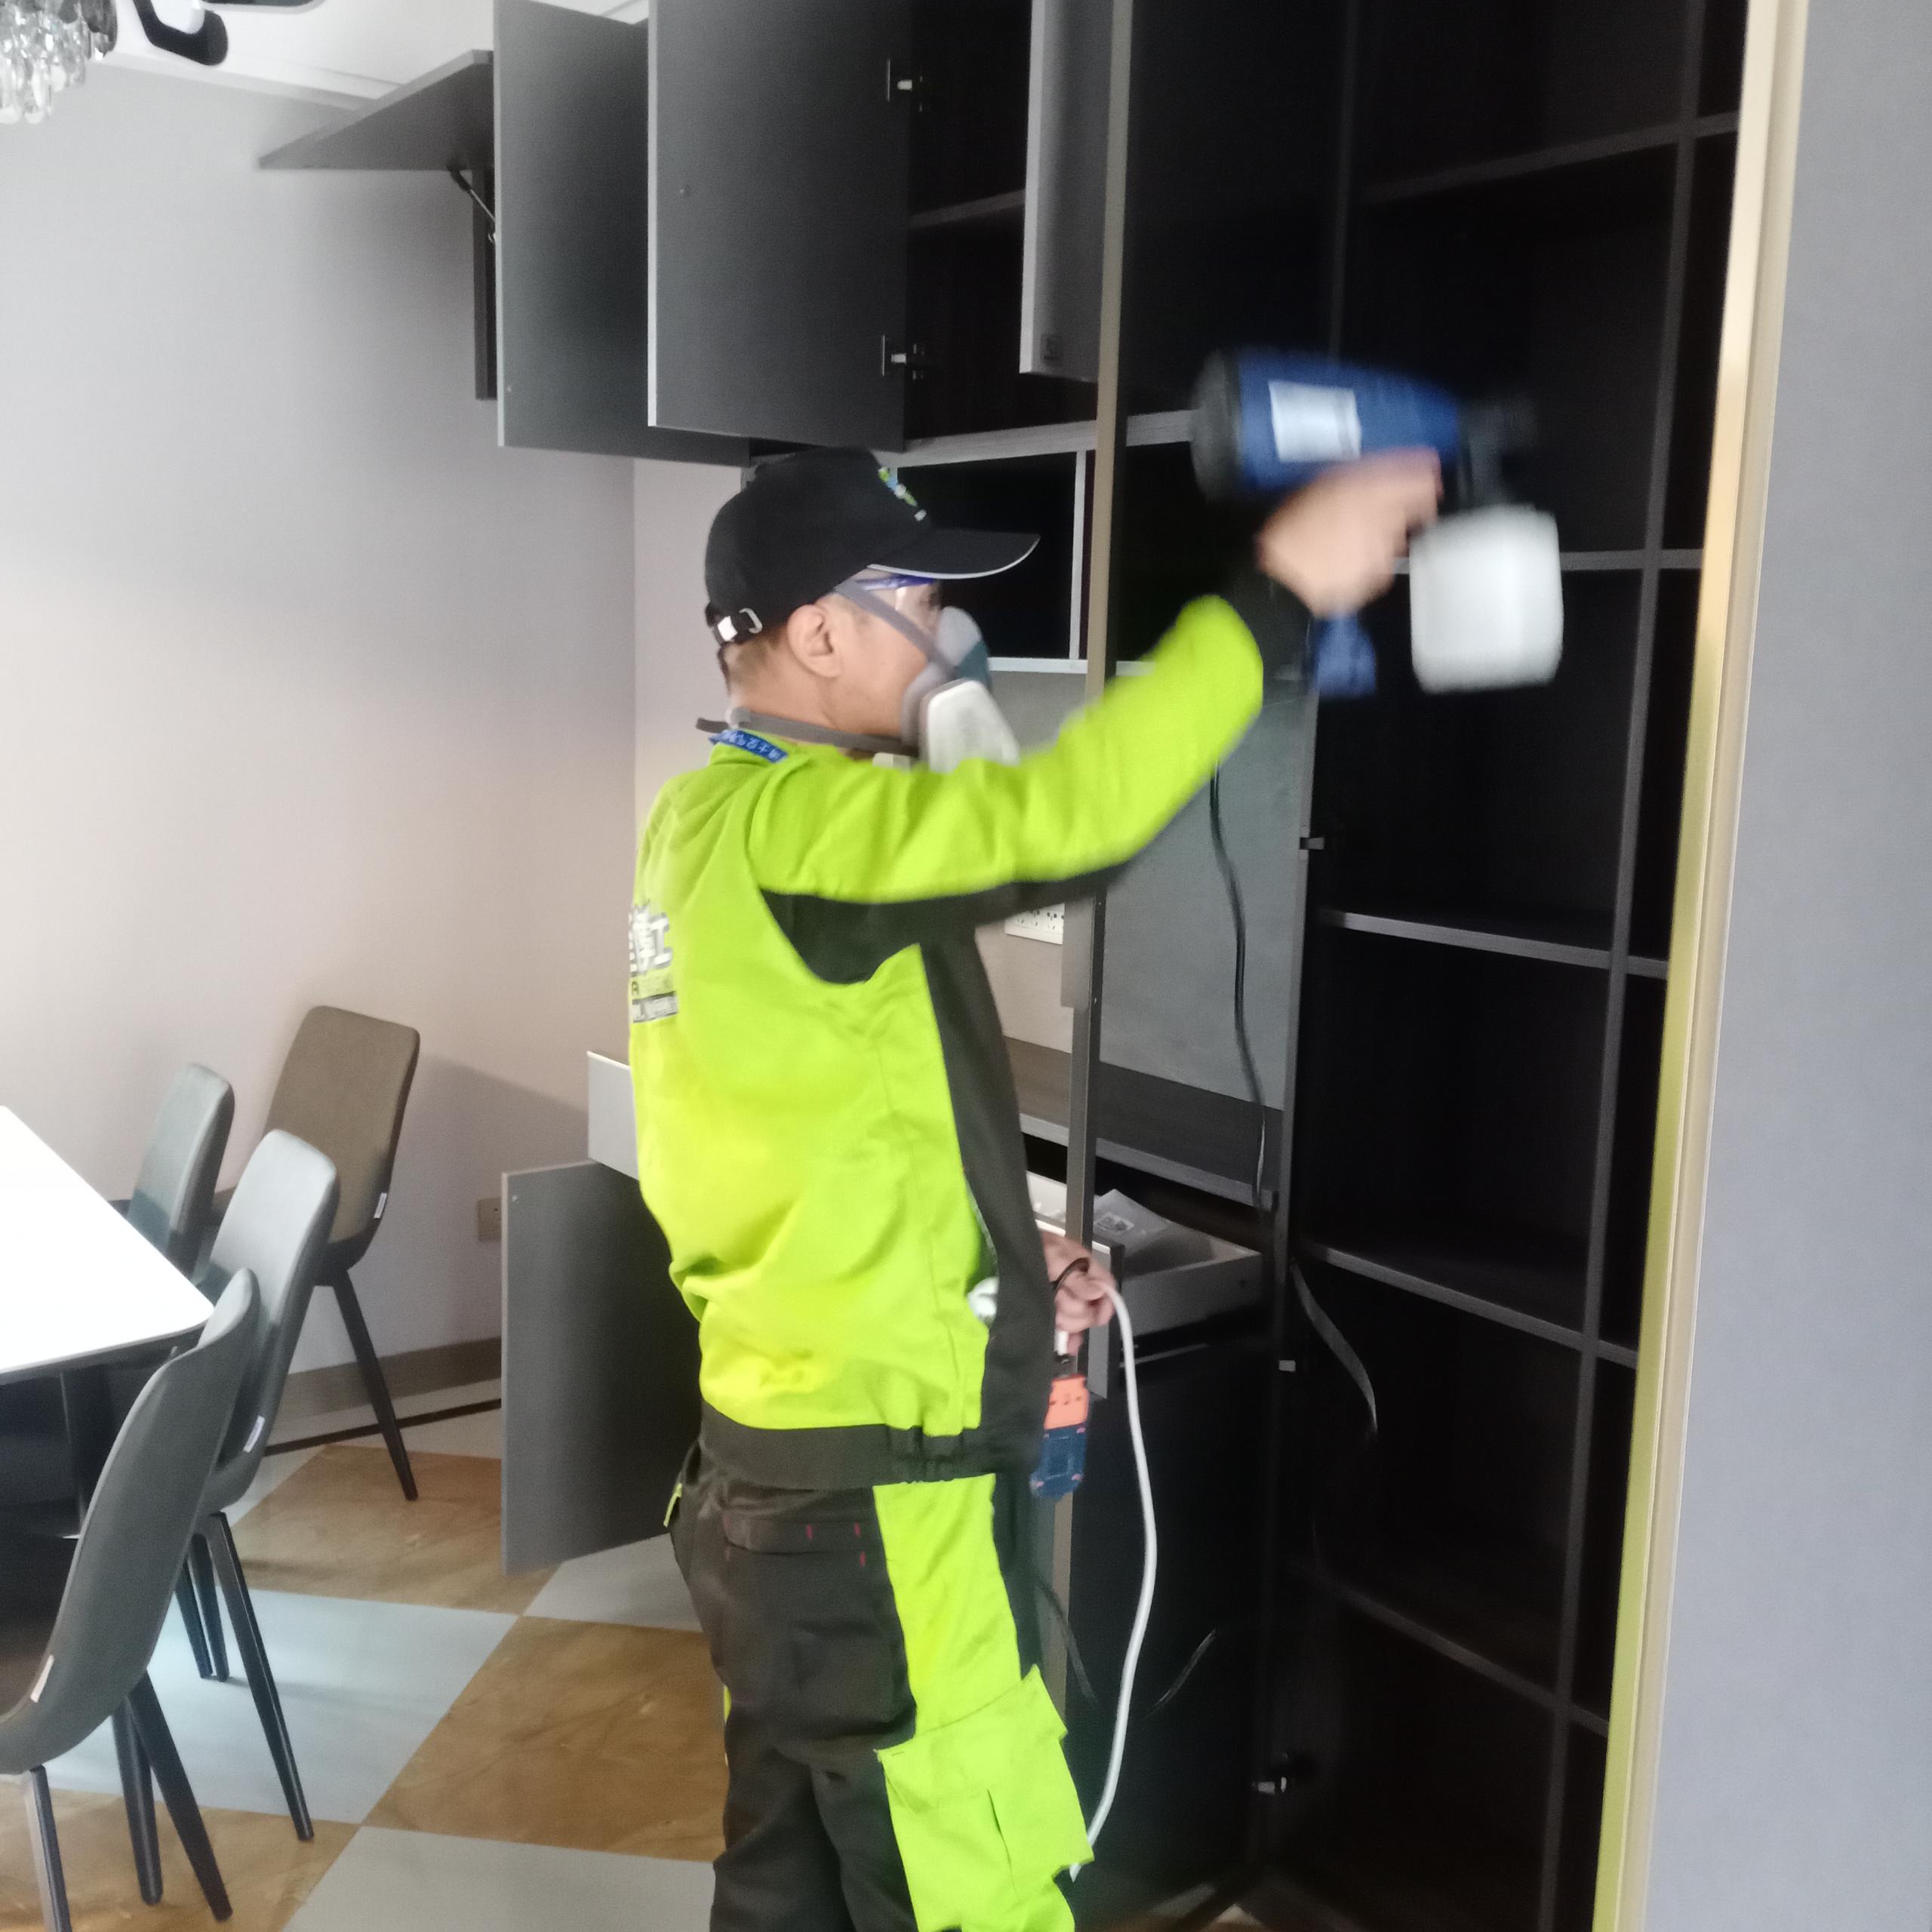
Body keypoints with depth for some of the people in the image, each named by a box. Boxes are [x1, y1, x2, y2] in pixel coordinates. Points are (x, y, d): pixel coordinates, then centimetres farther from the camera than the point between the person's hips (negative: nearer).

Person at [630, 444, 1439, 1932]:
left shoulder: (715, 823, 10)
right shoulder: (792, 826, -20)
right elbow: (1062, 819, -36)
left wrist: (990, 1260, 6)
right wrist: (1278, 594, -27)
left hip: (779, 1471, 10)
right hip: (875, 1502, -10)